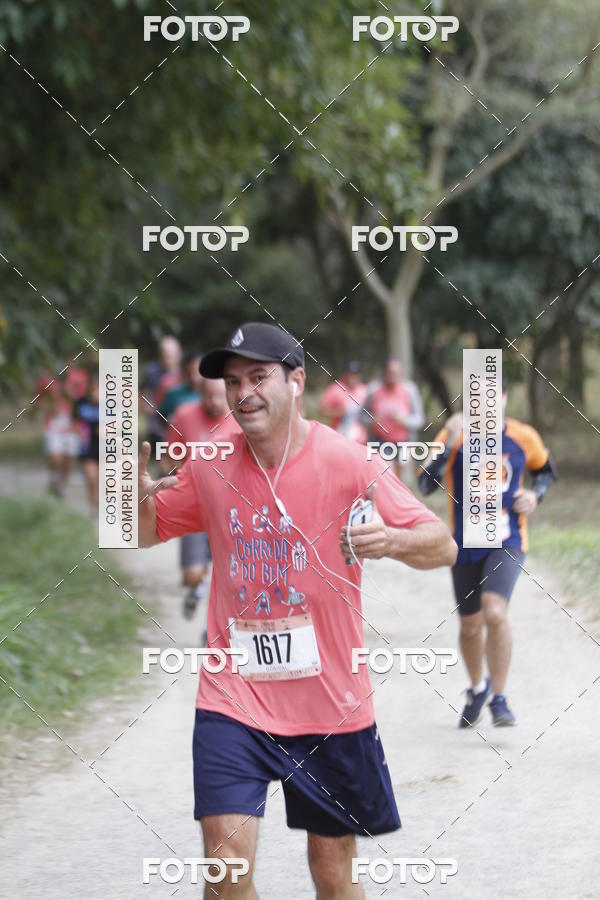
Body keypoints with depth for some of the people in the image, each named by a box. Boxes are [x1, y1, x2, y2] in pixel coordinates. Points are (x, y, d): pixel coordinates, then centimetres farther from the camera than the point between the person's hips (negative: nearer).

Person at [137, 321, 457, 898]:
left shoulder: (346, 463, -10)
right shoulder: (210, 466, 0)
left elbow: (443, 547, -10)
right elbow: (147, 532, 15)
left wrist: (390, 539, -33)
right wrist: (136, 495, -8)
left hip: (332, 703, -1)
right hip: (233, 697, 1)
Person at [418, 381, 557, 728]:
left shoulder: (524, 438, -3)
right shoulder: (455, 436, -10)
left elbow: (546, 470, 18)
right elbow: (427, 483, -21)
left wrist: (535, 495, -3)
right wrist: (449, 445, -34)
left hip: (507, 543, -1)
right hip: (466, 544, 1)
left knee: (495, 612, -23)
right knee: (470, 626, 12)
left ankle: (499, 698, -7)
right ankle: (478, 688, 42)